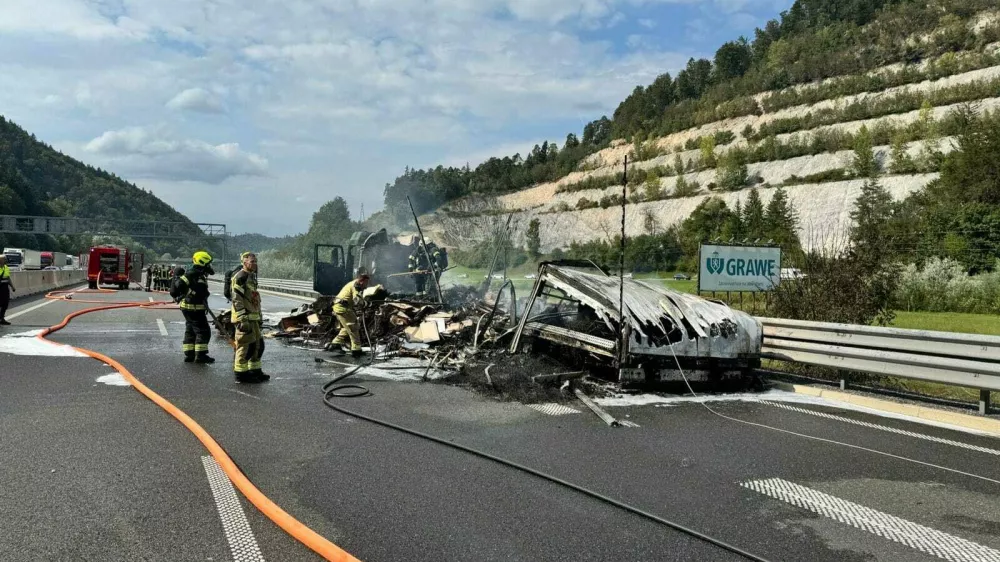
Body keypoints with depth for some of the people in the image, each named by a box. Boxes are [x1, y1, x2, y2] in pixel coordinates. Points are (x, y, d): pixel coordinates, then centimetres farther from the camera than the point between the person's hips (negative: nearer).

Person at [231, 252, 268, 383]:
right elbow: (237, 300, -19)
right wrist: (243, 320, -23)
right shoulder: (240, 277, -13)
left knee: (258, 344, 13)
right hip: (244, 318, -10)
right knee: (245, 345, -6)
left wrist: (259, 317, 24)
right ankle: (240, 373, 2)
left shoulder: (252, 276, 18)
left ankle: (255, 371, 23)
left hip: (253, 317, 10)